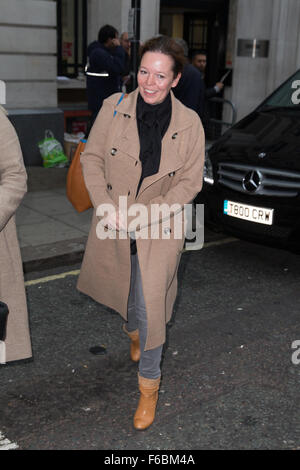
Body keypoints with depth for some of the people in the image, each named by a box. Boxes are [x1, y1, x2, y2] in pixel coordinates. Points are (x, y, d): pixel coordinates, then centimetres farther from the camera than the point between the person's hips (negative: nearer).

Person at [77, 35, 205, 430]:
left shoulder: (189, 123, -10)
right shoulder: (113, 107, -7)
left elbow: (190, 181, -6)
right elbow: (92, 158, -1)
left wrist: (147, 214, -17)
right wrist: (106, 205, -14)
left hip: (158, 228, -2)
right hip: (113, 221, 3)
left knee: (150, 306, -5)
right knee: (124, 288, 22)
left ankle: (149, 383, 16)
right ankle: (133, 329, 57)